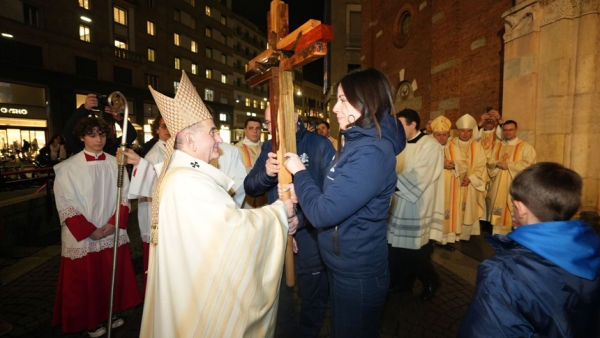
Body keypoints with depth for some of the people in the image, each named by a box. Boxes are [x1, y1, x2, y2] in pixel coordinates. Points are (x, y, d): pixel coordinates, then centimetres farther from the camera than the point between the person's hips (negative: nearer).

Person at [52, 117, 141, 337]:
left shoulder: (115, 164, 0)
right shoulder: (68, 168, -9)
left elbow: (124, 197, 2)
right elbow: (65, 206, -9)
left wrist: (114, 223, -9)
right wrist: (89, 230, -13)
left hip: (113, 234, 3)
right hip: (82, 238, -2)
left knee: (114, 277, 14)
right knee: (86, 281, 11)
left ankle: (112, 313, 35)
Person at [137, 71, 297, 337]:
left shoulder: (187, 173, 5)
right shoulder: (186, 182, -26)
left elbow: (226, 216, 3)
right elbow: (233, 225, -28)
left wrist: (277, 220, -5)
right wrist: (280, 210, -14)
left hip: (200, 279, 9)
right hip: (201, 290, -9)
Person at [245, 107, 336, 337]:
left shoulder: (320, 146, -13)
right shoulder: (269, 147, 3)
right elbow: (250, 187, -4)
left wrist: (301, 218, -29)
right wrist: (266, 173, -25)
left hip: (310, 240, -4)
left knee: (312, 301, 18)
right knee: (278, 297, 25)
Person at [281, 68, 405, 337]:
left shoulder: (371, 153, -27)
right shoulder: (360, 142, 5)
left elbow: (323, 213, -29)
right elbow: (334, 198, 9)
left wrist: (299, 172, -14)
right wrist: (302, 190, -6)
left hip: (357, 275, -9)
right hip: (343, 266, 9)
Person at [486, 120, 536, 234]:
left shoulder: (525, 146, 0)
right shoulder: (497, 146, 14)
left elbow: (527, 164, -12)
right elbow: (489, 161, 8)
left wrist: (508, 165, -15)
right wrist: (498, 163, -13)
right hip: (499, 185, 4)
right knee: (499, 212, 6)